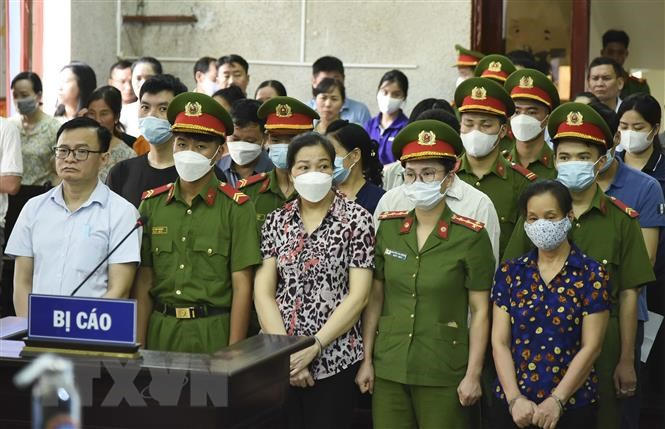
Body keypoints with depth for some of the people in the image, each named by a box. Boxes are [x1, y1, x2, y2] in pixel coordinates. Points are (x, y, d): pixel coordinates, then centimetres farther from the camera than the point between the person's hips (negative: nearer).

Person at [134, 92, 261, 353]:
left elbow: (242, 286, -5)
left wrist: (234, 355, -10)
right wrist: (138, 346, 2)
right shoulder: (151, 204, 7)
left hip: (213, 332, -3)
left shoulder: (236, 208, -2)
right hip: (161, 329, 3)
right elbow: (144, 282, 8)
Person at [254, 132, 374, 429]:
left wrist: (312, 349, -13)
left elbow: (358, 295, -9)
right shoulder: (276, 221, 6)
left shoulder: (356, 219, -3)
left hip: (334, 359, -3)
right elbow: (262, 292, 1)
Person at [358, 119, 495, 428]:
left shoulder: (471, 237, -7)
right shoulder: (388, 228, 3)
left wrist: (473, 374, -7)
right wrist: (367, 360, 6)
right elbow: (374, 298, 8)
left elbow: (480, 310, -5)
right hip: (388, 370, 3)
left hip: (444, 375, -3)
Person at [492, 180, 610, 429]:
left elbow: (591, 347, -7)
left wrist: (556, 401, -14)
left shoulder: (591, 274, -3)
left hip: (573, 406, -2)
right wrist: (515, 398, -11)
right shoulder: (510, 272, 4)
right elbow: (499, 342, 0)